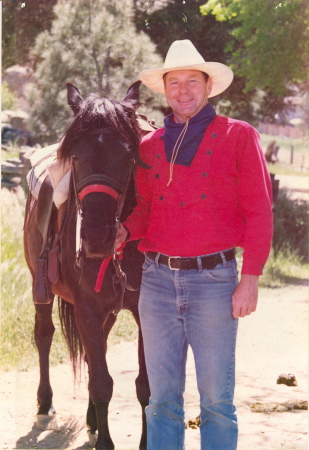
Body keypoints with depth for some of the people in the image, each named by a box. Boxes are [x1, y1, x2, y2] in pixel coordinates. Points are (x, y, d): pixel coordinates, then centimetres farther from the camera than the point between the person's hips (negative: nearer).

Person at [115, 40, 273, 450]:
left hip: (213, 280, -3)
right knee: (162, 399, 8)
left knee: (217, 401, 1)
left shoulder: (239, 136, 1)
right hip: (157, 280, 3)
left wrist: (250, 280, -9)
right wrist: (124, 231, -7)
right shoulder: (149, 146, 12)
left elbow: (259, 213, -2)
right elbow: (146, 207, 16)